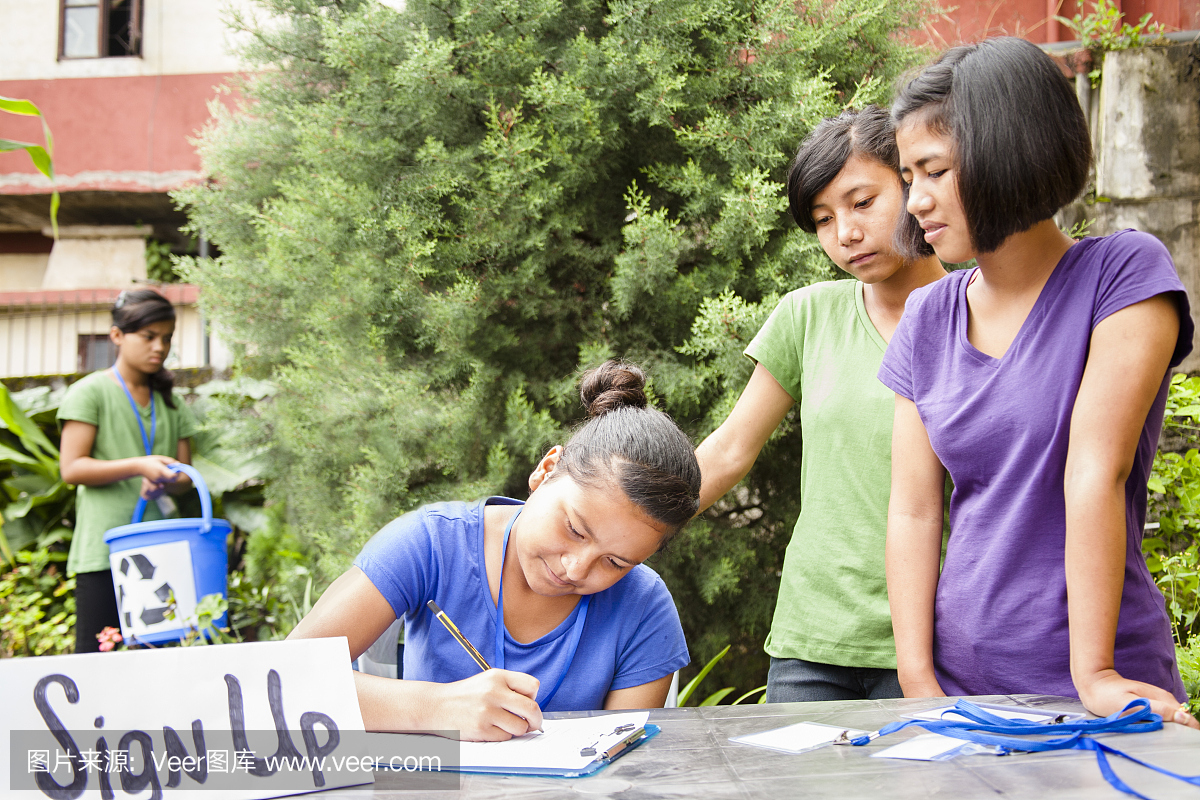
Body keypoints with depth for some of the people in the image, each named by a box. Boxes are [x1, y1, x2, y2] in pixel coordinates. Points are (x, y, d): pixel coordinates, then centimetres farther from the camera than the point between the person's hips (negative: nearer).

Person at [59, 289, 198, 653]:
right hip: (104, 549, -5)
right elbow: (71, 468, -6)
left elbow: (185, 476, 16)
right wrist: (138, 466, -17)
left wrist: (167, 481, -8)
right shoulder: (91, 392, 2)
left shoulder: (170, 402, 18)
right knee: (96, 655, -7)